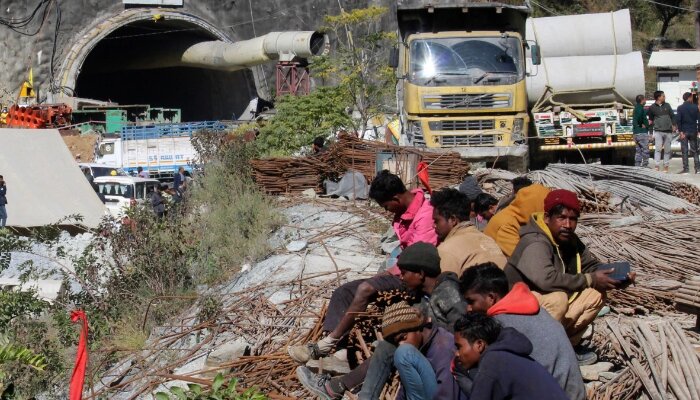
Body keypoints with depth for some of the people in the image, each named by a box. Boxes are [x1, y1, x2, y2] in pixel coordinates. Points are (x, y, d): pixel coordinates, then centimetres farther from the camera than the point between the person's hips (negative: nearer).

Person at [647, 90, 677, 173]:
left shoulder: (667, 105, 9)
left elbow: (672, 116, 14)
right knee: (658, 148, -14)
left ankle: (666, 166, 13)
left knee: (667, 150, 6)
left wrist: (673, 125, 4)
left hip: (668, 131, 3)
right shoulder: (652, 107, 2)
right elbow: (650, 118, 15)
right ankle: (656, 166, -17)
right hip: (658, 131, -3)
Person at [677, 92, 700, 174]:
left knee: (684, 151, 2)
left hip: (684, 131, -1)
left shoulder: (680, 108, -4)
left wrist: (681, 131, -8)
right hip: (693, 131, 1)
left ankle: (686, 168, 0)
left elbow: (679, 120, -10)